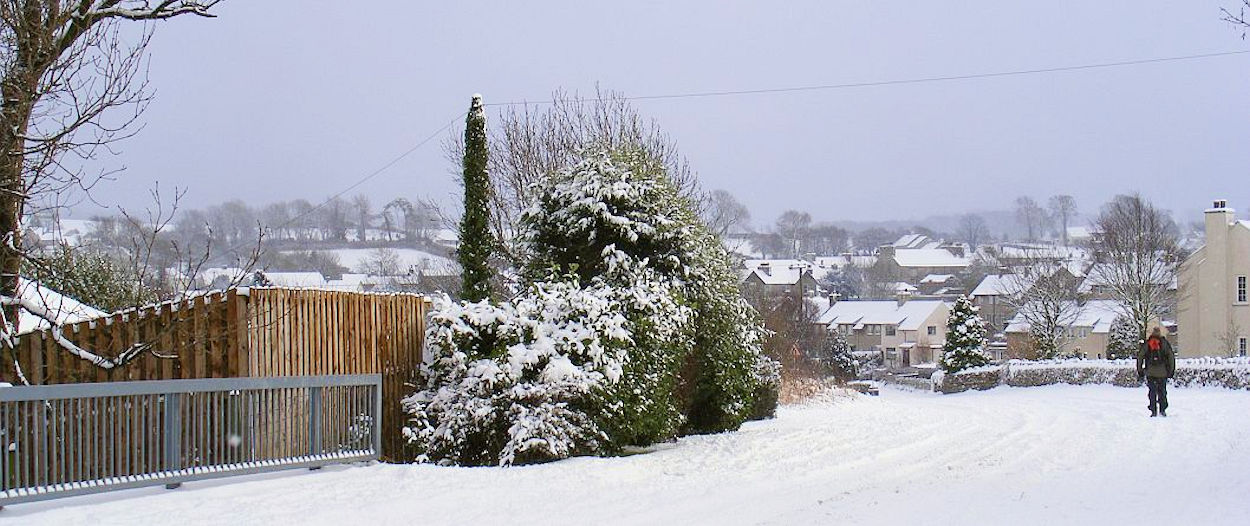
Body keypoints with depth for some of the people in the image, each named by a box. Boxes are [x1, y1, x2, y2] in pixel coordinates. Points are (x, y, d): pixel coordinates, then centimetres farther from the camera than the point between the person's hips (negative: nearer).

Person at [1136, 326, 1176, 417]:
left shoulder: (1146, 344, 4)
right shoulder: (1165, 343, 3)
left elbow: (1140, 357, 3)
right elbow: (1171, 356, 1)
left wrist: (1140, 372, 8)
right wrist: (1171, 370, 7)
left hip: (1150, 372, 0)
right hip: (1162, 372, 0)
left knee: (1152, 392, 5)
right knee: (1162, 391, 11)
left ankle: (1153, 411, 0)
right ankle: (1162, 410, 8)